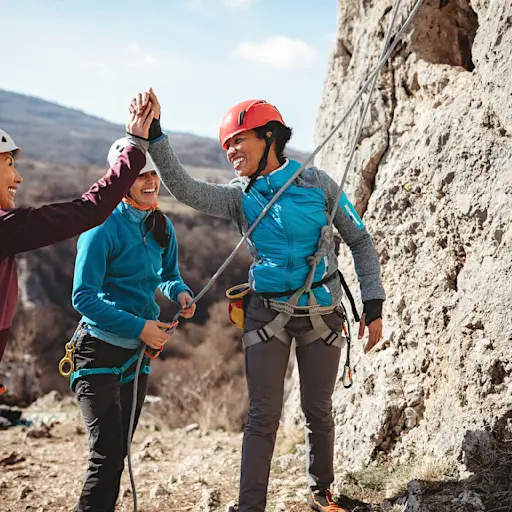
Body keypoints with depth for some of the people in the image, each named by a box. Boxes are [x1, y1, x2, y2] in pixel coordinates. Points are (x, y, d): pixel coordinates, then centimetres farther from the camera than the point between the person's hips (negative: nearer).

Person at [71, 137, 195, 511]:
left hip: (139, 353, 7)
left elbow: (169, 275, 17)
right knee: (107, 455, -13)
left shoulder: (162, 227, 4)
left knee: (119, 451, 17)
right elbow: (83, 298, -19)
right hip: (100, 351, -7)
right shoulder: (103, 229, -17)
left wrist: (179, 292, -7)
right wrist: (139, 327, -22)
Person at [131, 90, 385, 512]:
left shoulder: (316, 183, -2)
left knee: (319, 412, 11)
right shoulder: (240, 197, 0)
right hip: (267, 314, 0)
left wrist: (373, 305, -2)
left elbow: (360, 241, 3)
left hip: (321, 314, 0)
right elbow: (185, 189, -16)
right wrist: (154, 135, -26)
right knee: (263, 417, -2)